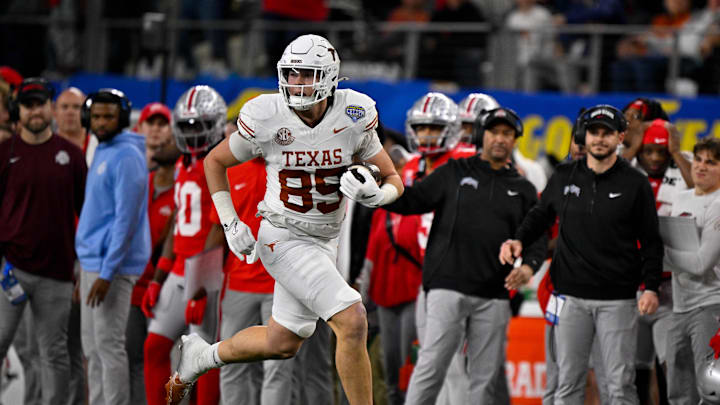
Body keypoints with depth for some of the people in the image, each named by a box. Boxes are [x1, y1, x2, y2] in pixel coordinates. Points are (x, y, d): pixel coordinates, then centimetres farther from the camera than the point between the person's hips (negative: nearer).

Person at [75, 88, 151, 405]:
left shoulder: (126, 157, -14)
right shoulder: (101, 153, 16)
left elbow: (126, 220, -19)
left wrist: (107, 273, -22)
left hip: (112, 265, -10)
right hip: (91, 261, 10)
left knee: (108, 346, -8)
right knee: (92, 347, 12)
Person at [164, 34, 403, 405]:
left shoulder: (354, 117, -9)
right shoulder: (267, 118, -15)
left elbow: (393, 181, -1)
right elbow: (214, 162, 2)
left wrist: (373, 193, -24)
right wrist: (230, 224, -5)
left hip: (323, 241, 5)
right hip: (284, 239, -5)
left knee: (282, 343, 17)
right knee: (352, 323, -19)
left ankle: (199, 357, 40)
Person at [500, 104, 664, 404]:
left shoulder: (635, 184, 0)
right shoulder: (564, 177, 8)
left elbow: (651, 242, 2)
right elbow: (541, 216, 21)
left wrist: (651, 287, -9)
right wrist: (519, 240, 1)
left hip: (617, 300, -2)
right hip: (571, 297, 2)